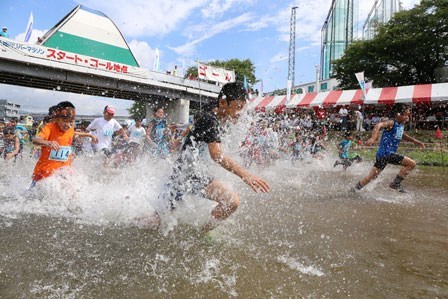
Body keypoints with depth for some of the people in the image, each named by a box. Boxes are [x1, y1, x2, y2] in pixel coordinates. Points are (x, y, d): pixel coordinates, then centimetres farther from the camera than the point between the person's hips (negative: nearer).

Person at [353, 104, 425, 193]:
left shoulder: (401, 125, 14)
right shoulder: (391, 123, -12)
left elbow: (402, 135, 35)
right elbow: (379, 125, -32)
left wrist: (415, 141, 27)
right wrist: (373, 138, -47)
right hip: (386, 153, -9)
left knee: (371, 176, 14)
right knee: (412, 163, -10)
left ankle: (355, 189, 22)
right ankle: (396, 183, 0)